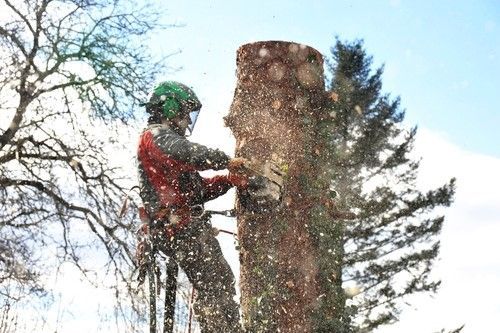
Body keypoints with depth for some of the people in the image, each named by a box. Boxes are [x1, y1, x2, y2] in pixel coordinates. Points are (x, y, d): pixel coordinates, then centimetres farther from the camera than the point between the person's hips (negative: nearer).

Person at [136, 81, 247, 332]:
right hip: (180, 227, -10)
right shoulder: (156, 135, -1)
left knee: (221, 284, 7)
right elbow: (189, 154, -23)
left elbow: (196, 189, 22)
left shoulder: (169, 140, 29)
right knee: (214, 287, -15)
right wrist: (227, 161, -13)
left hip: (190, 226, 10)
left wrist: (228, 180, 8)